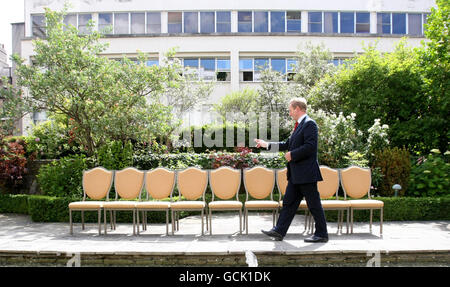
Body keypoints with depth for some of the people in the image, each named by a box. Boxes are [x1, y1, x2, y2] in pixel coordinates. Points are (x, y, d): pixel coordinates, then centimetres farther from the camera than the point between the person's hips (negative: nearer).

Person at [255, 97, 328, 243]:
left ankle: (321, 234, 13)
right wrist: (267, 144, 23)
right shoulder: (299, 125, 18)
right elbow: (287, 144, 24)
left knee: (314, 204, 1)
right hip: (295, 174, 10)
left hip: (306, 173, -10)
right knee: (289, 202, 11)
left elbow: (310, 146, -23)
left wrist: (292, 154, -15)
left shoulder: (309, 123, -11)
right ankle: (279, 231, 17)